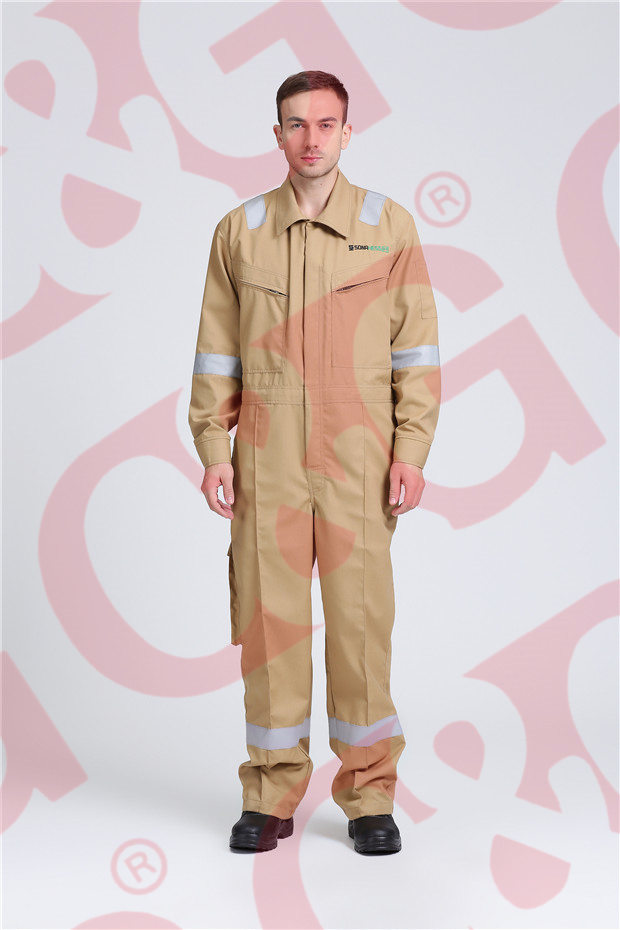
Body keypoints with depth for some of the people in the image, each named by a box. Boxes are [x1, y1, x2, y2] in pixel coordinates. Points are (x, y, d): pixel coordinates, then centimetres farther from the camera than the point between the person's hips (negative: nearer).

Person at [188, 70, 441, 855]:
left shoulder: (390, 227, 4)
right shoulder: (239, 231, 8)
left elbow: (416, 348, 3)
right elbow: (216, 350, 9)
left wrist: (412, 452, -4)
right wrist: (213, 451, 1)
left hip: (358, 456, -1)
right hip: (267, 458, 1)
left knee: (362, 618, 0)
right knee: (268, 616, 2)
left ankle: (369, 798, 13)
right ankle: (271, 798, 15)